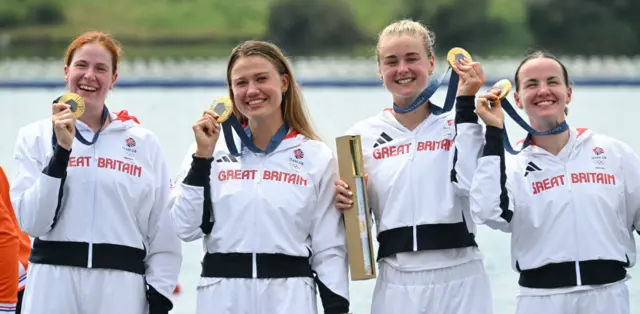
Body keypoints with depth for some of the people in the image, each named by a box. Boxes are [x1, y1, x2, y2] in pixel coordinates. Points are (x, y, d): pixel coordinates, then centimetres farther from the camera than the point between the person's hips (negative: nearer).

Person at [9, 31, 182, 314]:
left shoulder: (144, 142, 9)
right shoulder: (36, 136, 6)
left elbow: (164, 234, 10)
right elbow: (32, 222, -4)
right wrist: (61, 151, -11)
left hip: (121, 290, 1)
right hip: (53, 287, -1)